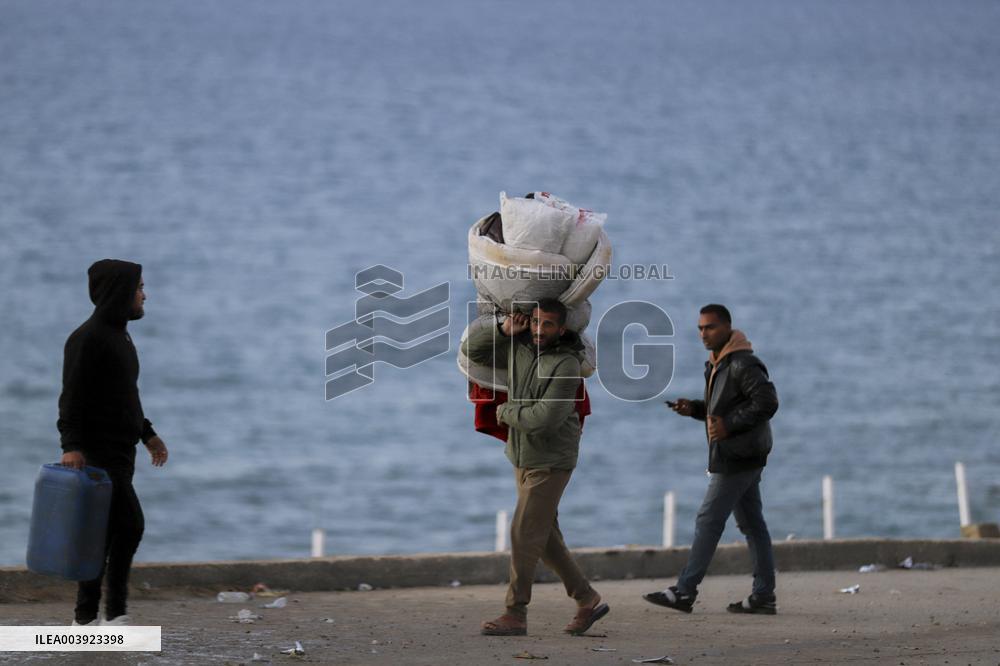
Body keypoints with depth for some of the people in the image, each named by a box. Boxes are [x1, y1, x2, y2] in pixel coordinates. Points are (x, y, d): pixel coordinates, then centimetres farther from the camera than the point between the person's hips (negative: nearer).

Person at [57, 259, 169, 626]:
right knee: (129, 525, -12)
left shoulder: (117, 335, 18)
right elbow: (73, 397, -19)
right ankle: (114, 612, -6)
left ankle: (87, 617, 8)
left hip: (120, 451, 9)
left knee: (103, 534, 6)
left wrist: (147, 433, 24)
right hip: (98, 452, -9)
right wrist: (71, 445, -27)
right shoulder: (87, 338, -13)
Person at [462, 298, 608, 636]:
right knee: (545, 538, 10)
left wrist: (506, 412, -12)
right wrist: (503, 329, -13)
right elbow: (472, 347, 5)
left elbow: (546, 418, -29)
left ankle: (515, 615, -5)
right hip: (524, 460, 8)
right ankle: (588, 600, 21)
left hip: (551, 463, -8)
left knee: (523, 533, -10)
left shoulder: (566, 366, -22)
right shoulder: (519, 347, 1)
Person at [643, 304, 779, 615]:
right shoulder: (717, 364, 17)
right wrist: (694, 408, 8)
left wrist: (729, 426, -24)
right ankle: (764, 596, 11)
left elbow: (767, 402, -23)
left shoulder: (743, 364, -15)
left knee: (709, 519, -9)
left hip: (737, 457, -10)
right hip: (741, 457, 10)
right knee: (751, 523, 9)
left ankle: (684, 592, -7)